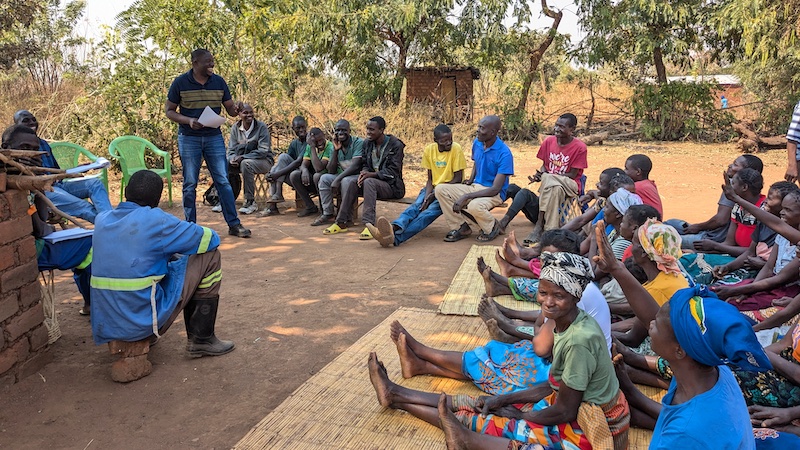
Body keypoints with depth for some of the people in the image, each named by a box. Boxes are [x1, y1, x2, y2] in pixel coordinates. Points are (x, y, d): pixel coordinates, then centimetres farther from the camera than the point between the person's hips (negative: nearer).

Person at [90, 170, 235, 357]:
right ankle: (202, 339, 9)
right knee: (209, 257, 4)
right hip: (144, 320, -7)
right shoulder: (155, 220, -12)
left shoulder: (102, 220, 7)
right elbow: (210, 238, -2)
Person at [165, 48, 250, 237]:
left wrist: (237, 110, -17)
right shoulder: (180, 83, -4)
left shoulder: (219, 81, 4)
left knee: (223, 181, 0)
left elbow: (230, 108, 8)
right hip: (189, 138, -2)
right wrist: (188, 121, -19)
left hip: (214, 137, 2)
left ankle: (234, 224, 5)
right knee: (190, 184, 4)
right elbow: (169, 110, -1)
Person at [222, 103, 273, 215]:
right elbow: (231, 149, 4)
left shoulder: (261, 127, -11)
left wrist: (242, 157, -26)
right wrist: (233, 159, -22)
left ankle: (250, 202, -27)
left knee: (246, 163, -36)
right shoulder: (235, 128, 4)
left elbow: (263, 151, -18)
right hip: (241, 160, 5)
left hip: (264, 160, -5)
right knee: (226, 163, -23)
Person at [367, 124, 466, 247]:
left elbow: (458, 179, -10)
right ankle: (393, 228, -59)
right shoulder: (429, 150, 3)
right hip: (433, 188, 5)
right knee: (416, 207, -27)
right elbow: (430, 178, 6)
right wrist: (427, 196, -15)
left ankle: (396, 237, -57)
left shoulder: (456, 149, -11)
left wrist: (434, 195, -16)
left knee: (429, 211, -32)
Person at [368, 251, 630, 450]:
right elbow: (554, 386, 7)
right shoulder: (564, 322, -3)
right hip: (575, 405, 7)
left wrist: (520, 416, -6)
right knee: (488, 406, 7)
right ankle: (396, 396, 18)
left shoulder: (579, 340, -30)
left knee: (492, 424, -5)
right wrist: (505, 399, 3)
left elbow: (564, 412, -22)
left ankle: (397, 398, 9)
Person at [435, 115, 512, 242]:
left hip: (495, 194, -7)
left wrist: (466, 196, -28)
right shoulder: (477, 143, 1)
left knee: (474, 206, -40)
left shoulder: (504, 153, -21)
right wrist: (471, 179, 2)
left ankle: (493, 227, -6)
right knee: (440, 190, -12)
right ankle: (461, 227, -6)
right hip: (475, 186, 7)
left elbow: (496, 189, -23)